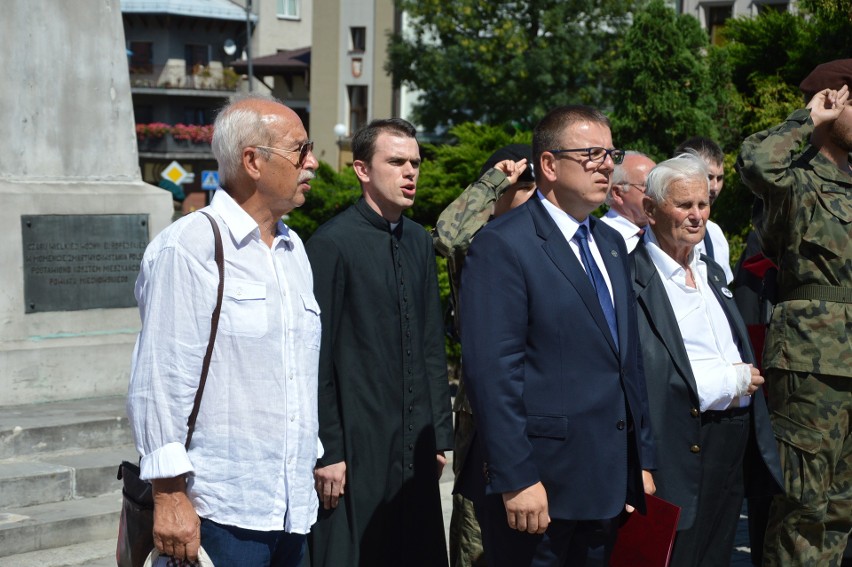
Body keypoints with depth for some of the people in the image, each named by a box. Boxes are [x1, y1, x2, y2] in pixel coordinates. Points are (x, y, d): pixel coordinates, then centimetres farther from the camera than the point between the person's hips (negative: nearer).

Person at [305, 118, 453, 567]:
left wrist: (440, 432, 12)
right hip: (356, 447, -6)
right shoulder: (332, 244, -10)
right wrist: (327, 451, -11)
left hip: (415, 446, 6)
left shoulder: (419, 241, 10)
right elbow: (317, 358, -10)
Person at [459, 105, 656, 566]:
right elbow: (492, 372, -16)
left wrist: (642, 461, 14)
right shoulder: (503, 246, -10)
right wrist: (516, 480, -19)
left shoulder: (611, 244, 15)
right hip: (541, 483, -7)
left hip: (611, 484, 7)